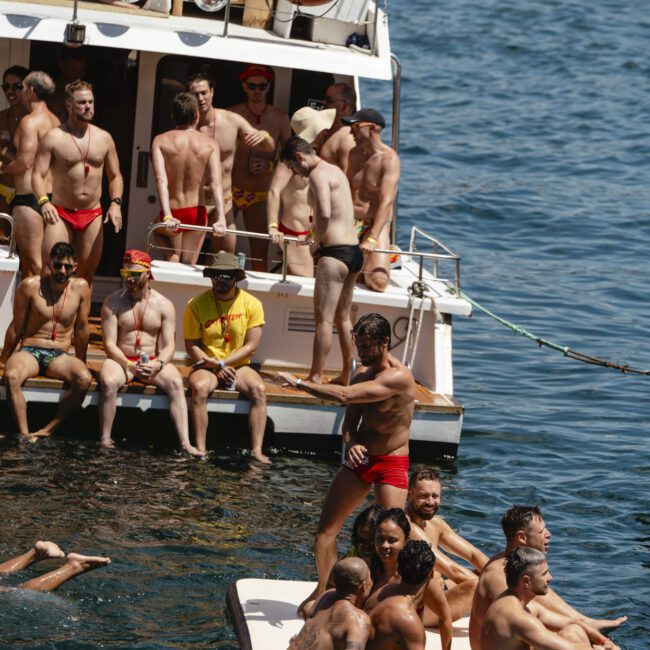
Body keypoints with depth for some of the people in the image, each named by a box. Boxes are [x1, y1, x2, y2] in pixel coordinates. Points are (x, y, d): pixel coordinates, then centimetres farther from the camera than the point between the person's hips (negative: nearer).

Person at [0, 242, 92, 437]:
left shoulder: (80, 287, 1)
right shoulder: (30, 286, -4)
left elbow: (81, 328, 11)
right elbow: (16, 327, 5)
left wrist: (80, 361, 17)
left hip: (59, 355, 2)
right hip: (29, 352, -1)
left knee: (84, 379, -31)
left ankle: (48, 430, -26)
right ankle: (24, 435, -34)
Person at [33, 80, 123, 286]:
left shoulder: (104, 138, 8)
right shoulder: (54, 138, -4)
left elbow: (115, 176, 14)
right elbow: (38, 175, -9)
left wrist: (115, 203, -3)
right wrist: (44, 201, -27)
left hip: (93, 216, 4)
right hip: (61, 214, -4)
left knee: (86, 276, 6)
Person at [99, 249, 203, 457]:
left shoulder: (164, 305, 4)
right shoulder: (113, 302, 0)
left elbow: (169, 345, -1)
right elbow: (109, 344, -6)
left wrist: (158, 364, -24)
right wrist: (130, 366, -23)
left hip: (153, 361, 1)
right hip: (121, 360, -1)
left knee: (175, 383, -29)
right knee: (108, 382, -35)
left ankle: (185, 443, -37)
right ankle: (105, 441, -28)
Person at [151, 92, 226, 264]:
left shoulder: (160, 141, -6)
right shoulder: (210, 144, -4)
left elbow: (161, 180, -19)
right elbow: (216, 183, -16)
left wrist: (168, 216, -28)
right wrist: (220, 218, -24)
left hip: (171, 214, -1)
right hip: (197, 212, 1)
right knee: (188, 266, 10)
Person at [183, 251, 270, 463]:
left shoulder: (251, 304, -2)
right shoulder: (197, 304, -3)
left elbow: (251, 346, -4)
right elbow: (192, 345, -3)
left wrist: (222, 363, -15)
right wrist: (217, 368, -14)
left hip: (239, 366, 1)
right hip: (206, 366, -1)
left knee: (259, 389, -29)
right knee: (199, 387, -34)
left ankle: (257, 451, -33)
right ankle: (200, 451, -34)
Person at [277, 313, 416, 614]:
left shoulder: (399, 377, -22)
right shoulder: (362, 374, 5)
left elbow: (344, 396, -32)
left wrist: (298, 383, -26)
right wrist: (352, 443, -12)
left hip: (392, 463, -8)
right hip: (360, 458, 8)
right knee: (326, 525, 6)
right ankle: (323, 591, 17)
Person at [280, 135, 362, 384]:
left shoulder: (318, 174, -12)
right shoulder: (335, 171, 18)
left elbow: (324, 214, -25)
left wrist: (317, 240, -11)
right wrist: (317, 235, 13)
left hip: (335, 252, -10)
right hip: (354, 251, 10)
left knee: (323, 318, -8)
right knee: (342, 317, 18)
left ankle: (315, 378, -8)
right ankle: (347, 375, 24)